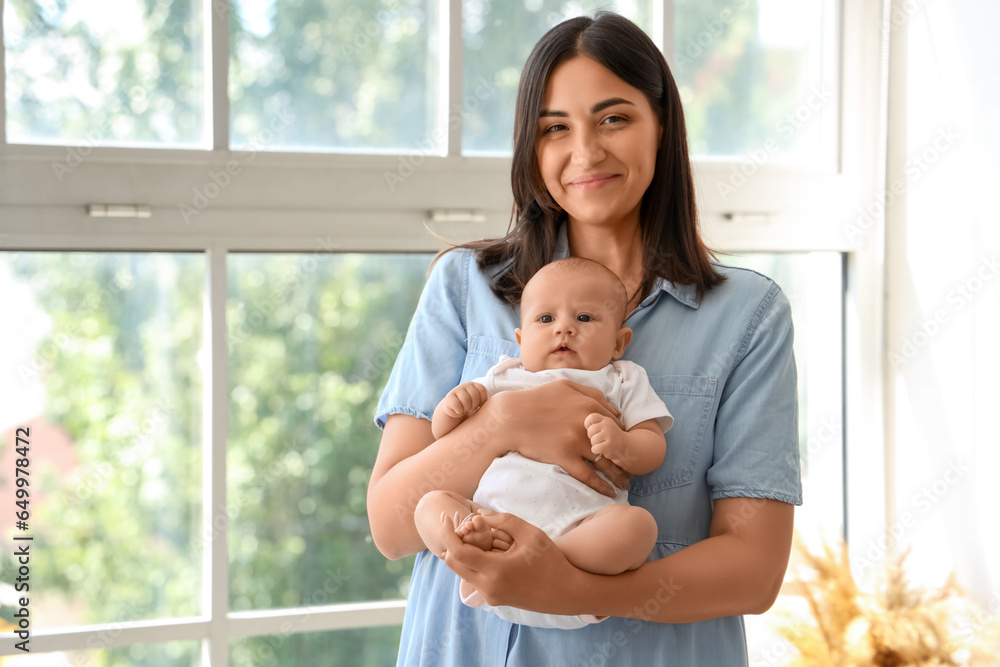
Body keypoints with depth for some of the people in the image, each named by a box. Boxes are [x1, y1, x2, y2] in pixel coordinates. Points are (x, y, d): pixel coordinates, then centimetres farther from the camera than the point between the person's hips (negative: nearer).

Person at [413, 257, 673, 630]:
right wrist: (453, 406, 3)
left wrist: (622, 446, -14)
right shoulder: (503, 379, 26)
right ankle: (473, 541, -45)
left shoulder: (622, 382, 20)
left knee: (637, 523, -30)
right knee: (431, 504, -18)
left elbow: (653, 449, 10)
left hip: (579, 522, -2)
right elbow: (444, 434, 27)